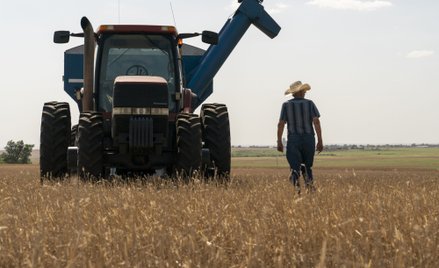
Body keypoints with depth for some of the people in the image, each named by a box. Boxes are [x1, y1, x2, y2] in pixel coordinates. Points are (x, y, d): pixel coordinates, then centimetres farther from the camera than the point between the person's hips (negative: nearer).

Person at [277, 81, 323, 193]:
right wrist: (320, 141, -8)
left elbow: (281, 124, -3)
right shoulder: (309, 103, 2)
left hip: (293, 140, 0)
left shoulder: (286, 105, 4)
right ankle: (310, 185, 1)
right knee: (308, 166, 17)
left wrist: (279, 142, 2)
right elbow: (316, 122, -8)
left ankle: (296, 188, -26)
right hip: (308, 139, 0)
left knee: (295, 167, -2)